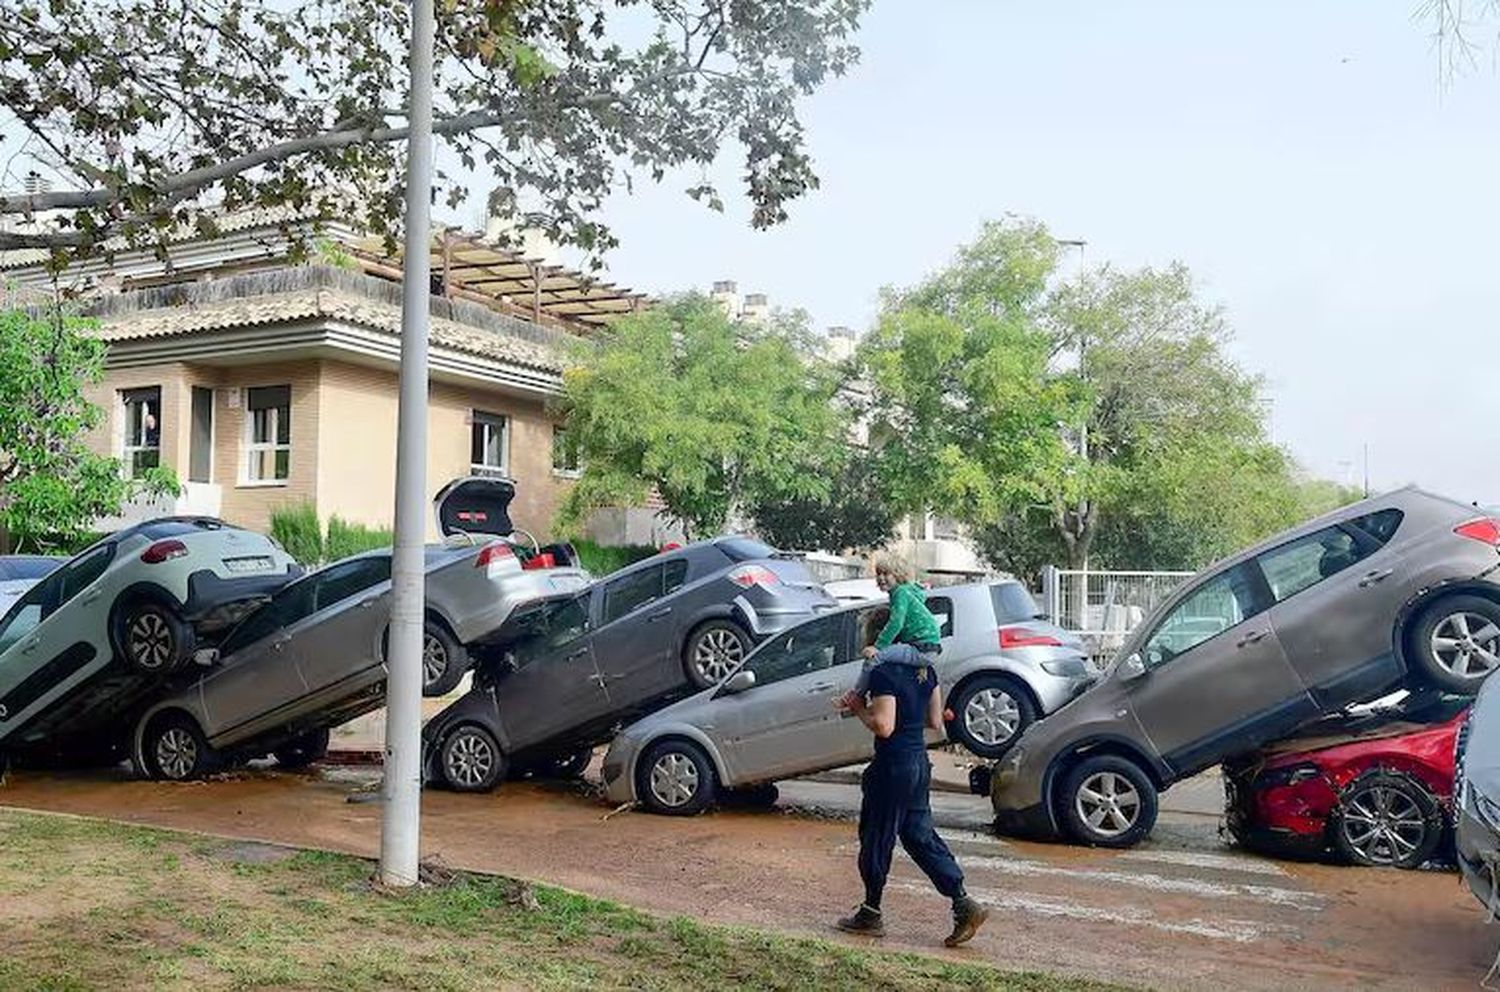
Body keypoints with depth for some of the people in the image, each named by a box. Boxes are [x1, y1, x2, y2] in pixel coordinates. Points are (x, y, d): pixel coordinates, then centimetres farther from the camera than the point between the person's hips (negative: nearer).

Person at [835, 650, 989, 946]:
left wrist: (859, 709, -8)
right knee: (920, 836, 15)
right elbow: (935, 721, 12)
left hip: (892, 766, -8)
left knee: (875, 838, 7)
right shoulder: (925, 672, 7)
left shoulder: (883, 674, -19)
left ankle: (870, 915, 20)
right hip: (919, 763, 8)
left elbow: (883, 726, -23)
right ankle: (963, 904, 9)